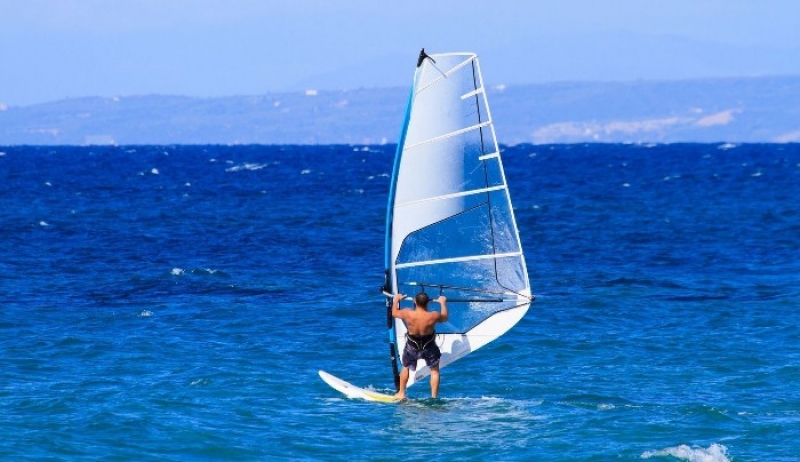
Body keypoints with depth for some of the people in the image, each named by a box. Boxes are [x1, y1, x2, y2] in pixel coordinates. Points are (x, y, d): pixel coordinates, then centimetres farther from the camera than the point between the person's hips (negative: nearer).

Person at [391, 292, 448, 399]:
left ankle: (401, 394, 35)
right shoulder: (433, 316, -25)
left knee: (406, 368, 27)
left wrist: (396, 299, 16)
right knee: (434, 370, 19)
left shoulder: (408, 314, -24)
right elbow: (445, 318, 0)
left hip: (412, 347, 1)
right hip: (429, 347, -1)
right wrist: (443, 303, 14)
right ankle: (434, 397, 17)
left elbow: (394, 313, -2)